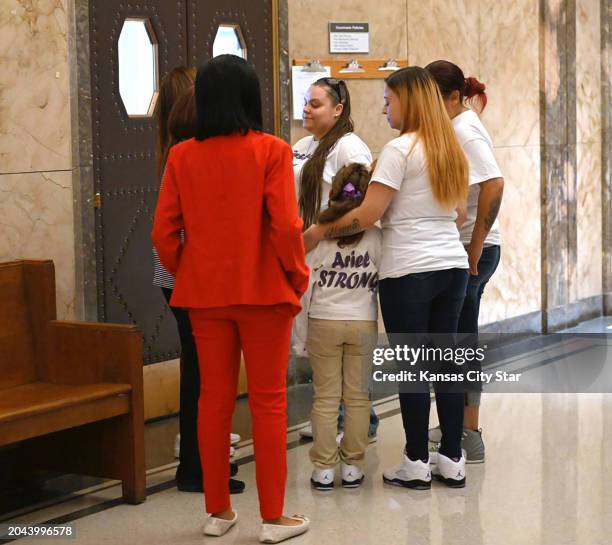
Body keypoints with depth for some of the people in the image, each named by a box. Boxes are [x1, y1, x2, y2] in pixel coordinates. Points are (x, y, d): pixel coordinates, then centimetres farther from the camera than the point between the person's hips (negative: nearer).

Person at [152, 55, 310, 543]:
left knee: (213, 398, 13)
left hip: (204, 294, 3)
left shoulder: (183, 156, -1)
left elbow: (164, 232, -1)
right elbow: (286, 226, -16)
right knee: (268, 402, 5)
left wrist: (186, 275, 13)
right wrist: (298, 276, -1)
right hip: (262, 291, -3)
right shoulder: (270, 151, -10)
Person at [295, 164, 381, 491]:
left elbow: (304, 288, -4)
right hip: (363, 323, 1)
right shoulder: (376, 237, -5)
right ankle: (352, 466, 12)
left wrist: (302, 336, 4)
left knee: (325, 397, 5)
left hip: (324, 322, -1)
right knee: (358, 396, 8)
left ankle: (323, 468, 6)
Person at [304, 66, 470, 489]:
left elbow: (368, 214, -15)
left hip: (408, 271, -7)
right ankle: (453, 461, 14)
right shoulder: (451, 149, 11)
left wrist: (319, 233, -5)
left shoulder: (400, 150, -11)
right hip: (453, 265, 7)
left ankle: (417, 465, 7)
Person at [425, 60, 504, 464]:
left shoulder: (465, 131, -15)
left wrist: (475, 248, -23)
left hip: (470, 250, -9)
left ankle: (470, 438, 4)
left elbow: (494, 184, -27)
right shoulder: (458, 126, 13)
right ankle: (462, 427, 28)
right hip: (466, 248, 9)